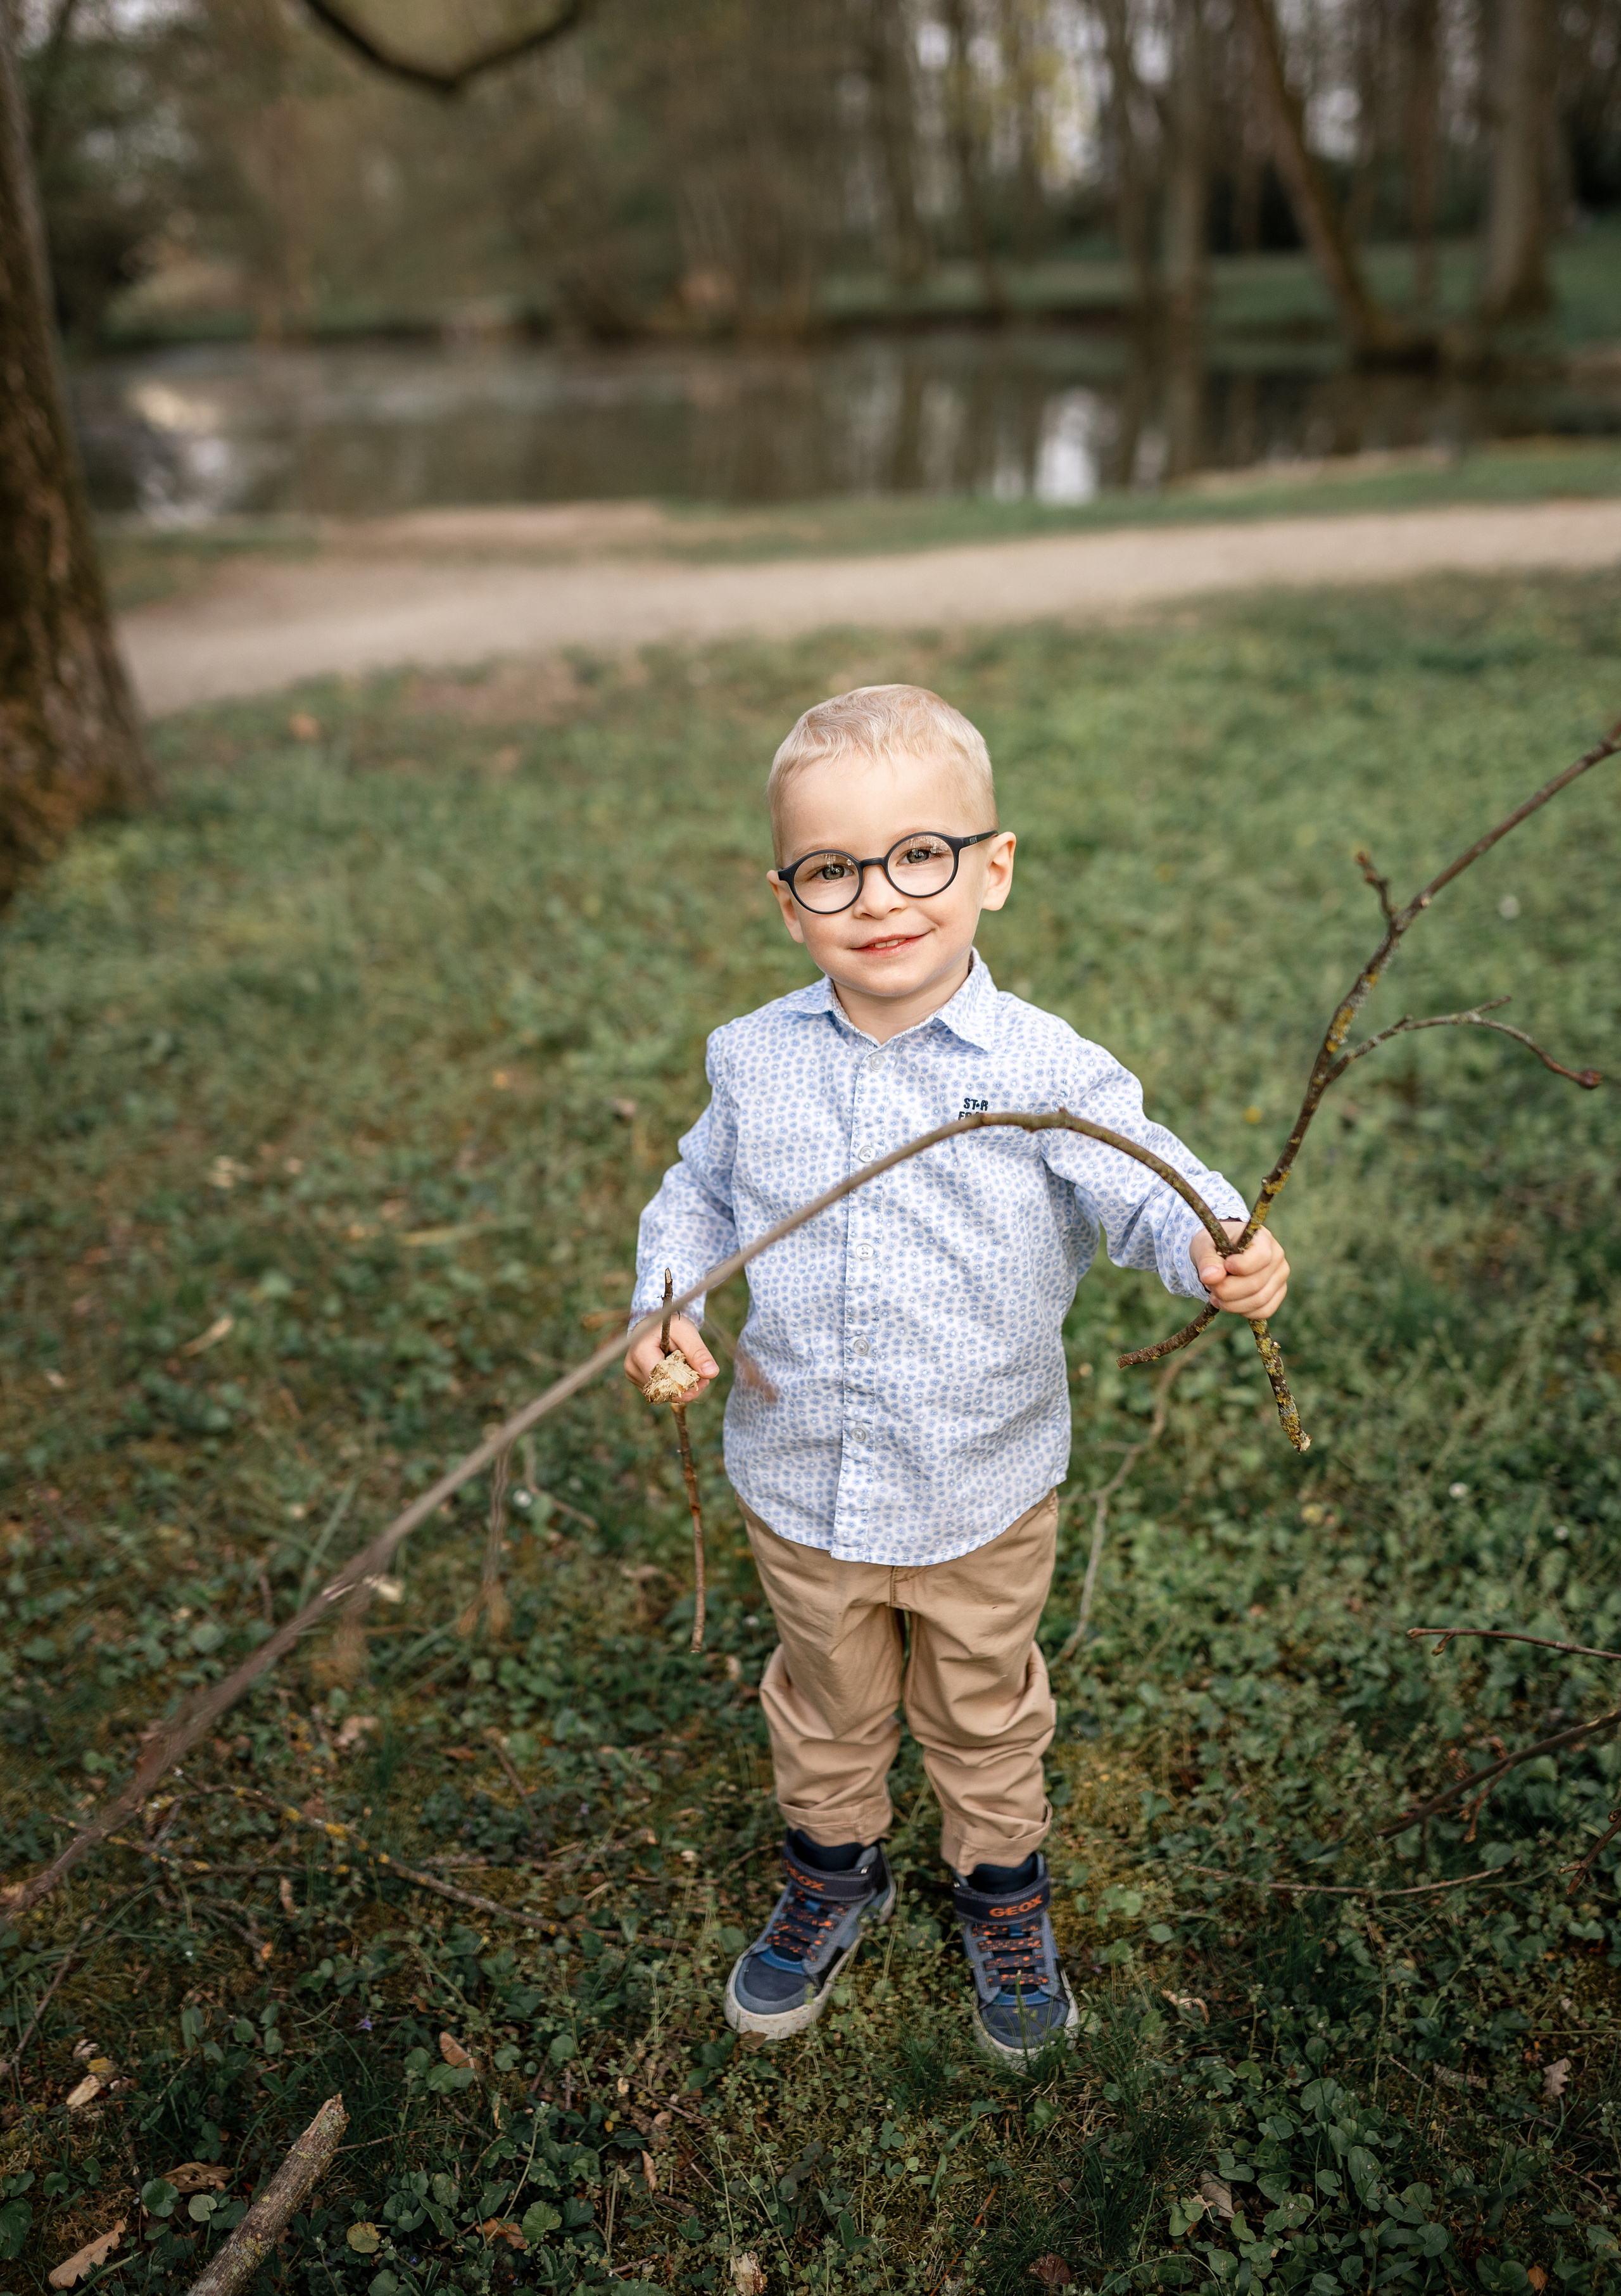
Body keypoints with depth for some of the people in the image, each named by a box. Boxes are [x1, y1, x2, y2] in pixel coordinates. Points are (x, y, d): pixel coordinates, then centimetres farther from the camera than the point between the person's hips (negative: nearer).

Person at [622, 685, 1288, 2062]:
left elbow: (1147, 1188, -22)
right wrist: (667, 1305, -10)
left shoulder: (1045, 1071, -18)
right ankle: (833, 1872, 54)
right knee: (828, 1705, 26)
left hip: (984, 1497, -2)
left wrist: (1221, 1254, -44)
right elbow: (699, 1197, 6)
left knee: (985, 1715, 23)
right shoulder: (754, 1061, -8)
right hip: (800, 1488, 2)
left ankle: (1004, 1893, 51)